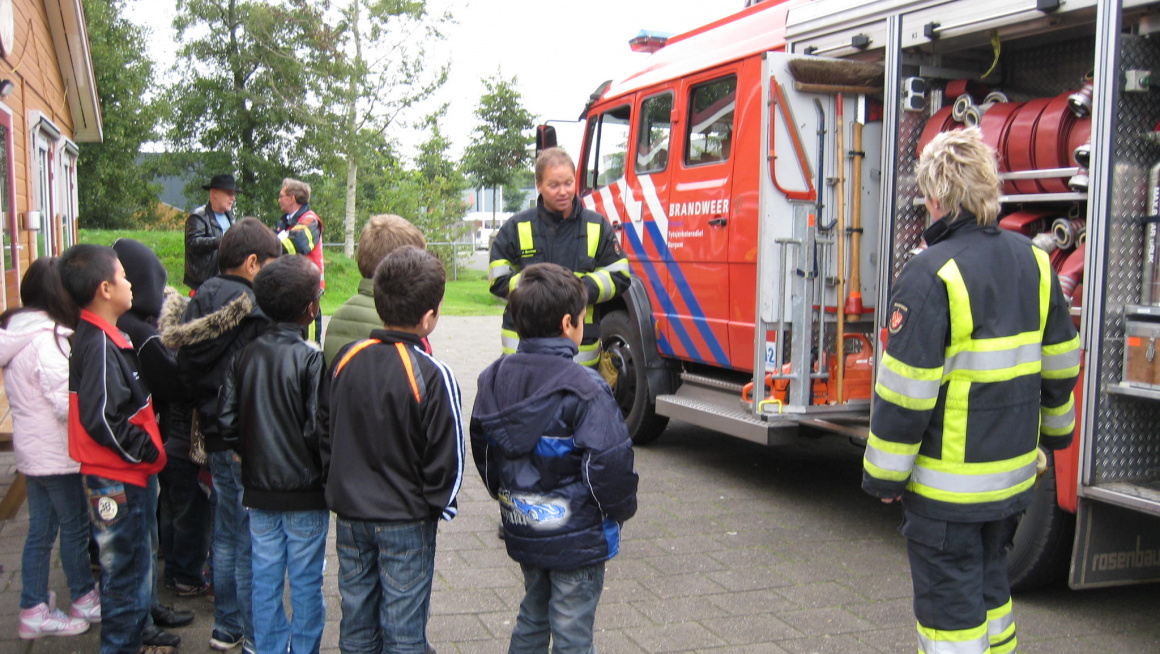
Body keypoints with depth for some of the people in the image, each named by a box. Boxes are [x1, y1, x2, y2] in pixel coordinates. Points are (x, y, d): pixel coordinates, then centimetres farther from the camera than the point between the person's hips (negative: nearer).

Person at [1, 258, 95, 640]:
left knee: (40, 530, 14)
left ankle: (33, 611, 20)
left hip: (31, 448, 8)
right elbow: (68, 403, -25)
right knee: (75, 525, 8)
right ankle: (85, 601, 24)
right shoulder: (49, 339, -22)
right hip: (55, 452, -8)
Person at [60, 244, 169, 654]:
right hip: (116, 481, -10)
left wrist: (147, 451, 15)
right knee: (124, 571, 2)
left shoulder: (103, 337, 10)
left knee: (133, 565, 21)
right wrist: (146, 451, -16)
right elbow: (102, 419, -28)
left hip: (129, 476, 10)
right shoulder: (99, 345, -21)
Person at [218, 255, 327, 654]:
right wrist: (324, 470, -2)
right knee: (306, 582, 9)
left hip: (259, 487, 5)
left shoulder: (245, 355, -2)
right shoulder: (311, 359, -17)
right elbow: (317, 431, -20)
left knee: (265, 579, 14)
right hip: (305, 489, -4)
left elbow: (227, 422, -1)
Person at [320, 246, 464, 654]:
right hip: (406, 520, -5)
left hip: (349, 513, 5)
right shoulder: (433, 376, -20)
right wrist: (438, 506, 3)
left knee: (356, 617, 18)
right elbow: (446, 457, -14)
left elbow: (324, 431, 7)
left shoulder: (346, 360, -3)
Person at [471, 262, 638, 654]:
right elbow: (608, 464, -23)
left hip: (523, 532, 6)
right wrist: (620, 510, -5)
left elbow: (483, 453, 10)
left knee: (532, 619, 24)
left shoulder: (494, 379, 0)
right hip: (577, 540, -6)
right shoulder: (584, 390, -23)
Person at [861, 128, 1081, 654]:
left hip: (947, 479, -7)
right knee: (989, 587, 24)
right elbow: (1061, 363, 12)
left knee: (950, 604, 5)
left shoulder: (931, 274, -21)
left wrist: (884, 474, -10)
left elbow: (906, 389, -20)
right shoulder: (1032, 261, 2)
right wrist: (1052, 431, 28)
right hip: (1013, 469, 7)